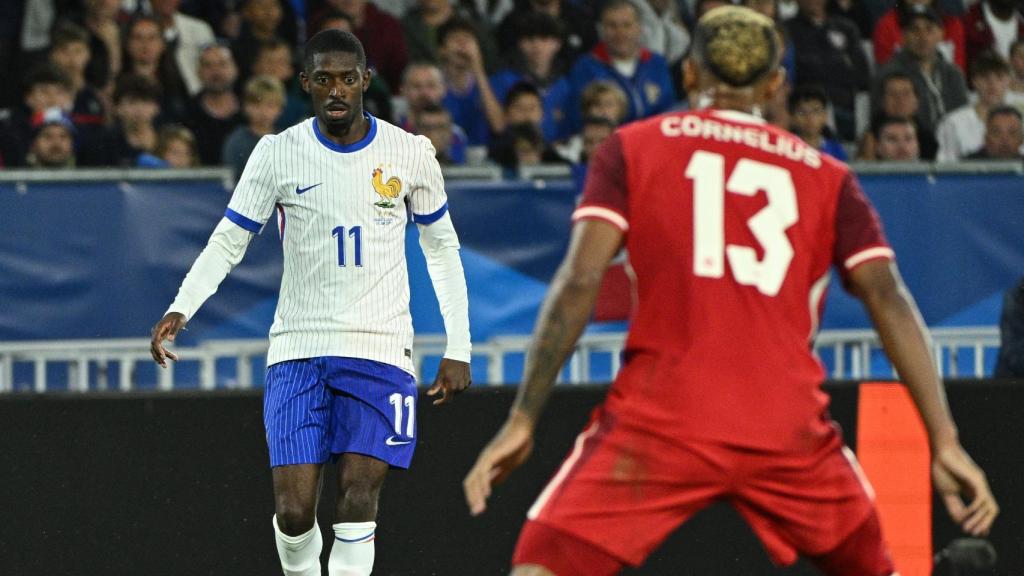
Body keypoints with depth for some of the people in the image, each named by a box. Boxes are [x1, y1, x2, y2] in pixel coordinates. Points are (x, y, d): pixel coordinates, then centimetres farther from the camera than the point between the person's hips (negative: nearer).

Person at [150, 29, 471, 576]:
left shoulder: (410, 152, 2)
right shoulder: (277, 153, -1)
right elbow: (227, 242, 1)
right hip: (298, 347, 0)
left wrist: (457, 349, 6)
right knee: (293, 510, -8)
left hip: (380, 347, 0)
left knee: (357, 497, -13)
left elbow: (442, 249, 12)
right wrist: (180, 309, -16)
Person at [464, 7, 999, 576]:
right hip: (789, 432, 2)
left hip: (660, 422, -2)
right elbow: (890, 300, 4)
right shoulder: (827, 177, 15)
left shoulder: (632, 149, 11)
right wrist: (945, 442, 1)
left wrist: (523, 420, -2)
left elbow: (579, 283, -1)